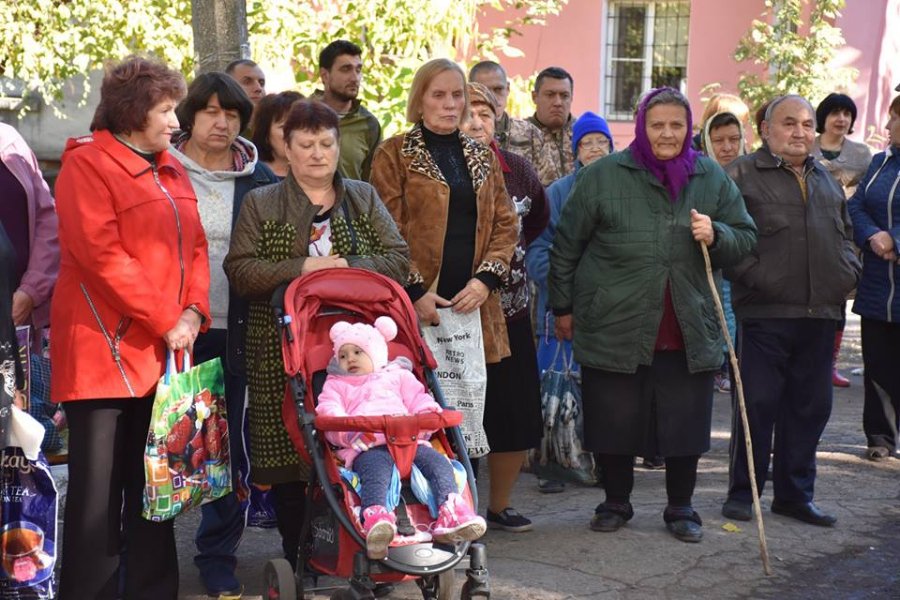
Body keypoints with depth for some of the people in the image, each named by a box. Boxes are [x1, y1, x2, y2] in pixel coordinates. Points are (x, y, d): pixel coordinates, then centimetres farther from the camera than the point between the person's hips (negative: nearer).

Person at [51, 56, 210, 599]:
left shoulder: (171, 171, 16)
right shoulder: (87, 164, -7)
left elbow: (195, 247, 13)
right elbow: (102, 256, -17)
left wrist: (193, 312, -3)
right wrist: (164, 321, -15)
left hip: (165, 349, 7)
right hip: (105, 346, -7)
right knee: (98, 488, -2)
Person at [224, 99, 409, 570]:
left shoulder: (364, 199, 15)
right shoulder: (260, 204, 10)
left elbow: (398, 259, 5)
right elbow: (240, 271, -2)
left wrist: (346, 267, -11)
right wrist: (302, 269, -13)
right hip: (283, 353, -1)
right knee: (287, 461, 0)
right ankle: (295, 559, 13)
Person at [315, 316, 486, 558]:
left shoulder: (398, 375, 37)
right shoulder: (336, 385, 32)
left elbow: (420, 401, 25)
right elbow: (329, 413, 12)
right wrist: (351, 431, -11)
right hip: (366, 447, -3)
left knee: (437, 461, -27)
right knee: (375, 471, -38)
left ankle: (451, 513, -42)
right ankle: (375, 518, -64)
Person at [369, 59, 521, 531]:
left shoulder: (482, 157, 17)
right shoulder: (394, 155, 2)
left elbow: (505, 225, 13)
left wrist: (485, 278, -3)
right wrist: (415, 290, -13)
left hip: (475, 303, 4)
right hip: (418, 306, -4)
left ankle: (498, 505, 25)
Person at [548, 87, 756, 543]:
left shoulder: (713, 179, 7)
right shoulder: (603, 176, -1)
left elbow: (745, 238, 11)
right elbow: (566, 245, 3)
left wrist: (717, 235, -11)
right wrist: (562, 307, 5)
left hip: (689, 332, 2)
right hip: (615, 329, -2)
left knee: (686, 423, 8)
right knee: (614, 421, 7)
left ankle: (680, 508, 27)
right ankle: (616, 503, 28)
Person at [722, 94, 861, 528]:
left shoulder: (826, 180, 20)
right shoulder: (743, 175, -2)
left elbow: (844, 233, 29)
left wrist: (849, 272, 12)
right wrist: (756, 276, -18)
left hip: (819, 315, 6)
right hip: (765, 313, -6)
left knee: (810, 407, 10)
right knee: (757, 405, -1)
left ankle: (794, 494, 22)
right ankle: (742, 493, 12)